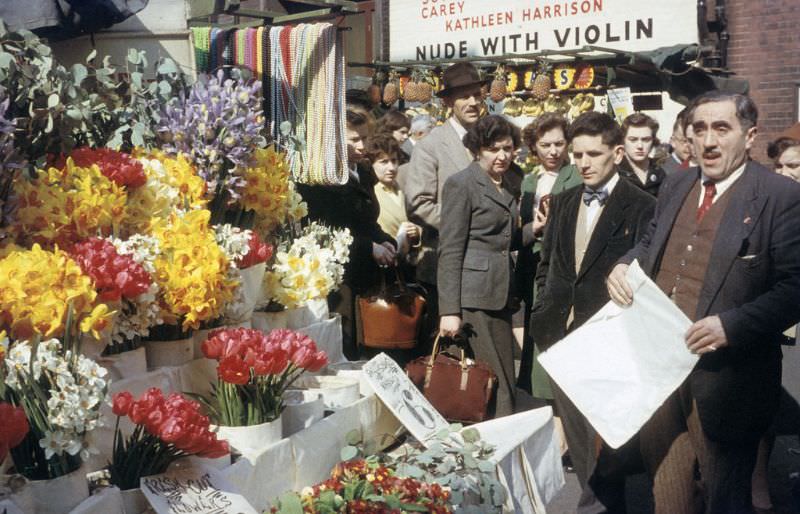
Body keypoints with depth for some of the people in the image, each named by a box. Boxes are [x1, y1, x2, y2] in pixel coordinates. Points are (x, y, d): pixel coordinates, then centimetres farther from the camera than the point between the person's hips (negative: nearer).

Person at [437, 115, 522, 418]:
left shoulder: (506, 184, 16)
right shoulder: (461, 184, -6)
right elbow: (449, 251, -10)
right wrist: (449, 311, -16)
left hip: (501, 294, 7)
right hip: (474, 296, -7)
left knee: (505, 380, 8)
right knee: (497, 383, -7)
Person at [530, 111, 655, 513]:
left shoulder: (642, 207, -7)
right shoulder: (562, 202, 12)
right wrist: (547, 311, 9)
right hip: (562, 335, 6)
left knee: (604, 438, -4)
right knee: (576, 432, 14)